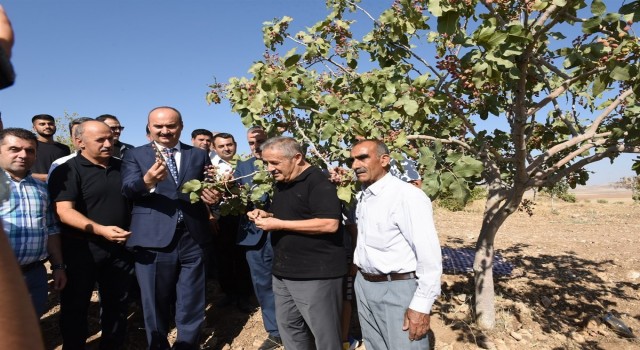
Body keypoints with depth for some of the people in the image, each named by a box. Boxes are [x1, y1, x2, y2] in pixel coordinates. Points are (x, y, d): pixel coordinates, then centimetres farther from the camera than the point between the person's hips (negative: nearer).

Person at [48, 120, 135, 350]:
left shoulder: (121, 166, 7)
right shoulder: (68, 170, -8)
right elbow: (64, 212, -19)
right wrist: (100, 230, -31)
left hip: (121, 247, 5)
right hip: (82, 249, -4)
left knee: (117, 304, 16)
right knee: (76, 306, 11)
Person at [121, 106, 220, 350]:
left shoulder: (200, 155, 10)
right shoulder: (134, 155, 4)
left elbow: (212, 187, 12)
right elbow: (128, 188, -11)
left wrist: (214, 196, -11)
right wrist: (147, 181, -33)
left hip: (193, 239, 2)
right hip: (153, 241, -1)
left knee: (191, 307, 13)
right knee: (156, 305, 14)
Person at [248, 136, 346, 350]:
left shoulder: (318, 182, -16)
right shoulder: (282, 184, 12)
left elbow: (330, 224, -26)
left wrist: (279, 224, -23)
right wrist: (266, 216, 2)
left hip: (315, 274, -9)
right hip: (283, 272, 9)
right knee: (289, 328, 19)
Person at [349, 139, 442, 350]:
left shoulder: (407, 196, -19)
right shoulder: (361, 197, 8)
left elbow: (429, 254, -21)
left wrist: (421, 305, -19)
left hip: (398, 289, -8)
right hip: (364, 285, 8)